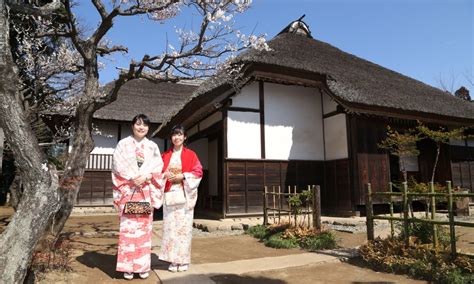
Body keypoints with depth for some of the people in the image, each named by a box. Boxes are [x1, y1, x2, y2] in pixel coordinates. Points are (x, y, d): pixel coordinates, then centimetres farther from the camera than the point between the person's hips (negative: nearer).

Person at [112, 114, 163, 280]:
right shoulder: (123, 144, 7)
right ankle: (127, 267, 6)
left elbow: (158, 167, 4)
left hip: (146, 192, 2)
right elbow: (118, 166, -2)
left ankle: (143, 266, 12)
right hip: (127, 191, -2)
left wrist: (145, 177, -13)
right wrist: (132, 178, -14)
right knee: (128, 227, -3)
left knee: (144, 227, 2)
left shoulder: (153, 146, 12)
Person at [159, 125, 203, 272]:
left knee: (184, 226, -2)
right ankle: (173, 260, 9)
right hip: (169, 194, 2)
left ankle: (183, 260, 8)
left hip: (185, 195, -2)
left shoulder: (191, 154, 4)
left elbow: (198, 171, -2)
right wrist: (165, 175, -9)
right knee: (170, 225, 1)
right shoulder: (165, 155, 13)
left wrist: (182, 176, -13)